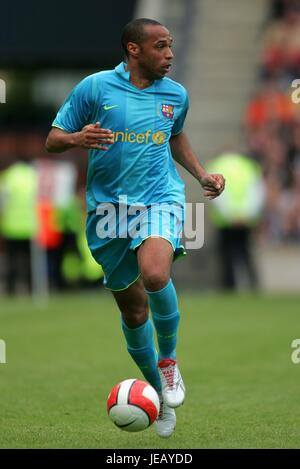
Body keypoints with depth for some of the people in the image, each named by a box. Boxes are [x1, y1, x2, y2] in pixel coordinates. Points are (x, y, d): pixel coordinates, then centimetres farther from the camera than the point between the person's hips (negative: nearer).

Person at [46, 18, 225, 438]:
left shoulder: (176, 95, 7)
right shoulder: (95, 87, -3)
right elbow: (53, 140, -1)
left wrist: (201, 174, 15)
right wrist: (78, 139, -22)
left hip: (160, 198, 0)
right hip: (109, 208, 0)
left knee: (155, 274, -31)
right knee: (133, 311, 7)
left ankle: (168, 360, -6)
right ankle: (160, 391, 28)